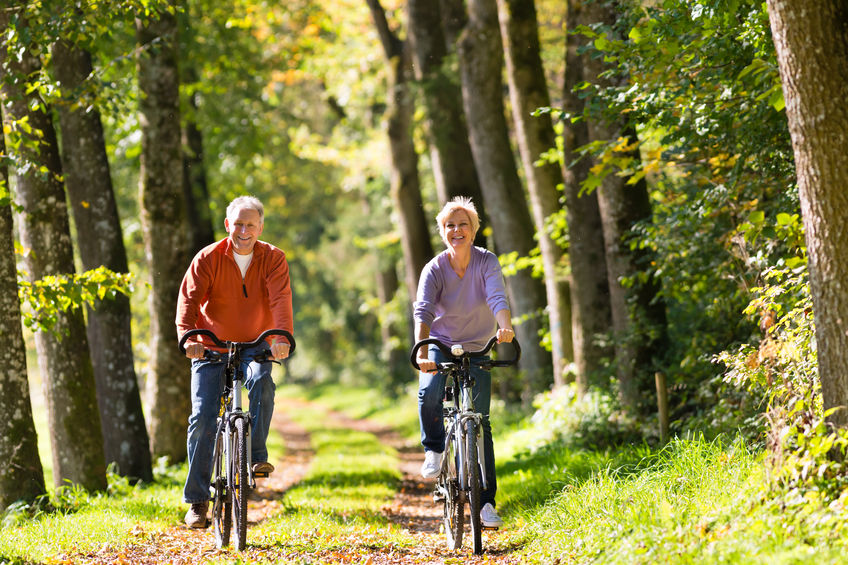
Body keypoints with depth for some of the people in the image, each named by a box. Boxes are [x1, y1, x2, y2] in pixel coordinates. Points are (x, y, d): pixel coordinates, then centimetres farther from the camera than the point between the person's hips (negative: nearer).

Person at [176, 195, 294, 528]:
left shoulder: (273, 259, -6)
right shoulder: (208, 258, -7)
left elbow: (280, 298, -21)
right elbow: (189, 298, -18)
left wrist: (282, 336, -40)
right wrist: (188, 336, -37)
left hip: (255, 345, 0)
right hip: (211, 348, 0)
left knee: (261, 381, -34)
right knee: (203, 419, -10)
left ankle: (257, 455, -20)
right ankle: (197, 500, 0)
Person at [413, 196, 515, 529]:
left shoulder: (487, 263, -13)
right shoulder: (434, 269, -15)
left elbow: (498, 298, -30)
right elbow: (423, 310, -29)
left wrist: (505, 326, -52)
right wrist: (421, 350, -47)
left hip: (477, 349, 0)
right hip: (441, 344, 0)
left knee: (480, 423, -6)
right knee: (429, 393, -31)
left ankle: (486, 502, 0)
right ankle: (434, 449, -2)